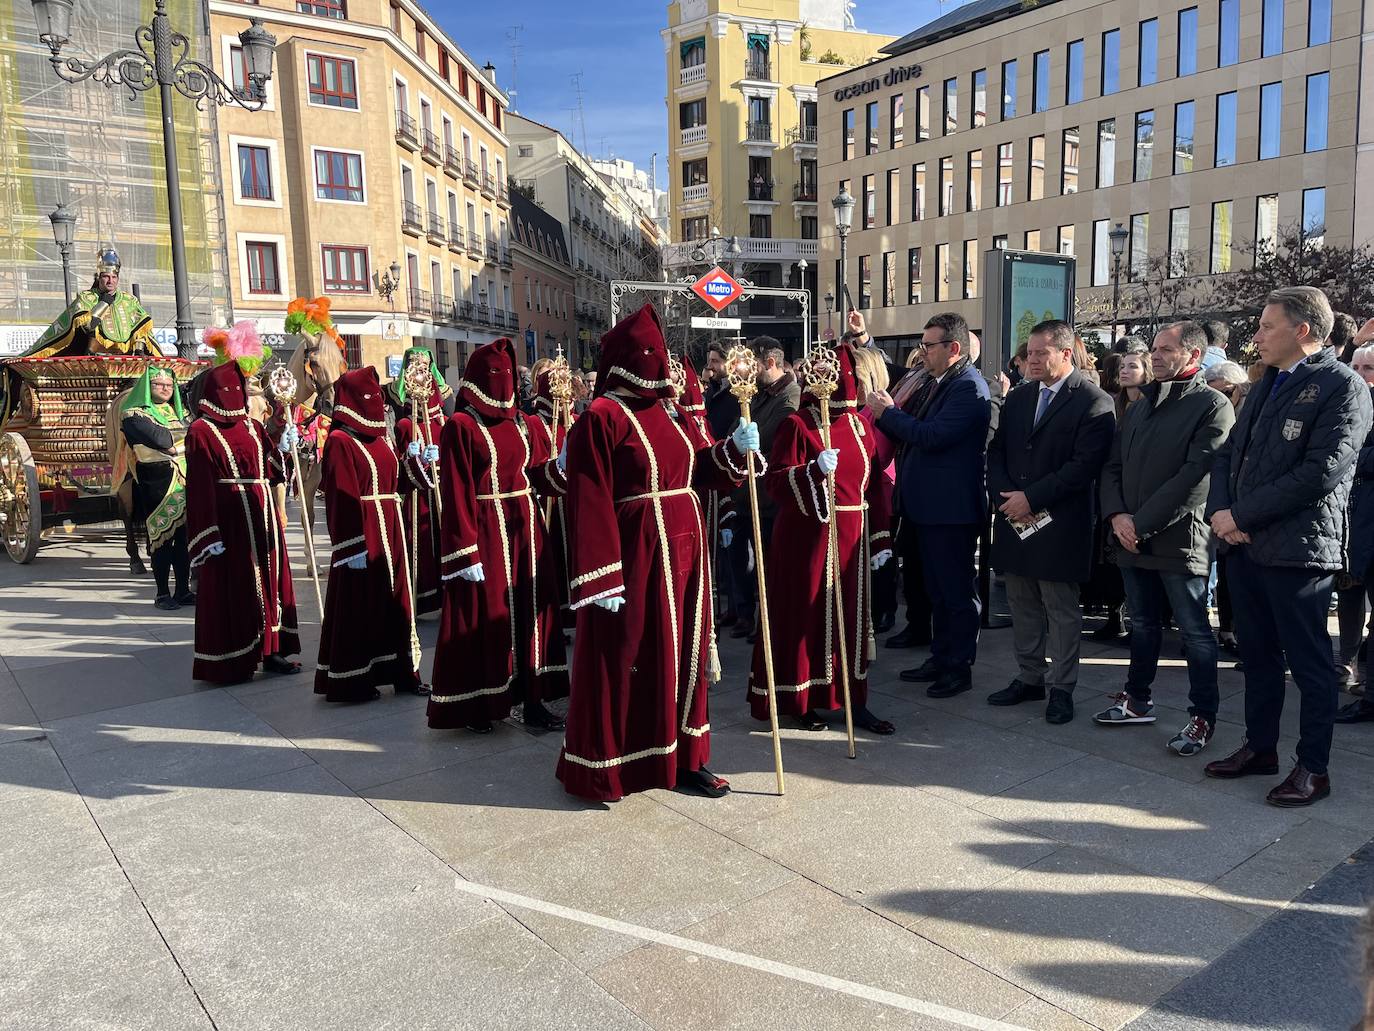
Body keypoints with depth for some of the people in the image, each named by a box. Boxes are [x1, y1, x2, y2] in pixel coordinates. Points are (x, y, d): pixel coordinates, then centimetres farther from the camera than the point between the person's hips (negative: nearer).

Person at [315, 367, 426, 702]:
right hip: (361, 535, -8)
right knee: (359, 607, 0)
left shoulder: (380, 438, 13)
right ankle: (351, 680, 11)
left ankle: (402, 671, 19)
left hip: (389, 530, 8)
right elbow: (341, 499, -16)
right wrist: (354, 547, -20)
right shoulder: (339, 441, -11)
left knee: (395, 600, 11)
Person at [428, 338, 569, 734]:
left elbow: (543, 474, 8)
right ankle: (477, 706, 14)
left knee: (530, 609, 8)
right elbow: (455, 493, -11)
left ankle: (532, 699, 18)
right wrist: (465, 550, -16)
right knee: (484, 615, 0)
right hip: (484, 530, -6)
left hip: (525, 527, 6)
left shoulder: (524, 422, 11)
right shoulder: (460, 426, -6)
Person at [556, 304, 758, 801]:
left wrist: (735, 446, -3)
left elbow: (702, 468, 17)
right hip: (634, 555, -7)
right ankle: (603, 767, 18)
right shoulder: (600, 418, -11)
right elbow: (590, 504, -16)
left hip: (683, 550, 8)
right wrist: (602, 577, -20)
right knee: (625, 657, 2)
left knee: (684, 652, 14)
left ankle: (682, 757, 28)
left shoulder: (672, 413, 12)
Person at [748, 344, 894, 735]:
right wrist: (815, 470, -28)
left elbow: (874, 484, 13)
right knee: (806, 615, 2)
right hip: (808, 536, -5)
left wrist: (880, 540, 8)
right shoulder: (796, 425, -6)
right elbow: (775, 482, -11)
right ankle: (803, 701, 16)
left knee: (851, 617, 10)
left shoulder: (859, 425, 11)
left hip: (852, 538, 5)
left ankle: (853, 699, 21)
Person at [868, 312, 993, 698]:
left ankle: (960, 667, 13)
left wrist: (888, 412, -15)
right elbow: (912, 432, 14)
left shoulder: (969, 387, -16)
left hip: (953, 507, -10)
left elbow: (933, 436, -25)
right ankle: (940, 658, 30)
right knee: (938, 589, 18)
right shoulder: (936, 383, 14)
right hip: (929, 504, 10)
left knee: (958, 590, 2)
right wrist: (884, 411, -3)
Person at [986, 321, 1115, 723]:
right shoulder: (1017, 399, 13)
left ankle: (1061, 687, 16)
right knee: (1022, 606, 13)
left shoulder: (1093, 402, -8)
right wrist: (1004, 496, -6)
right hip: (1015, 521, 6)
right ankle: (1029, 678, 26)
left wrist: (1031, 498, -17)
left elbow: (1084, 465, -16)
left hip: (1060, 525, -6)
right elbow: (996, 452, 12)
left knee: (1061, 610, 4)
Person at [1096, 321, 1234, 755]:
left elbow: (1194, 477, -17)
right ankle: (1138, 701, 30)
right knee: (1143, 625, 18)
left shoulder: (1212, 407, -8)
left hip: (1179, 538, -7)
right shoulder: (1139, 406, 15)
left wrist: (1141, 523, -17)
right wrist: (1116, 515, -6)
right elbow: (1113, 466, 11)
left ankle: (1203, 717, 15)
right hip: (1131, 537, 7)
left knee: (1195, 632, 3)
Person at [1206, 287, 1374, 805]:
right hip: (1244, 544, 8)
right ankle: (1260, 747, 31)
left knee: (1309, 663, 5)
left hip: (1297, 548, -8)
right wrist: (1220, 511, -4)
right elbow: (1229, 453, 14)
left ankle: (1313, 767, 17)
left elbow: (1320, 472, -20)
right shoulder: (1266, 385, 15)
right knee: (1258, 654, 17)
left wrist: (1240, 515, -16)